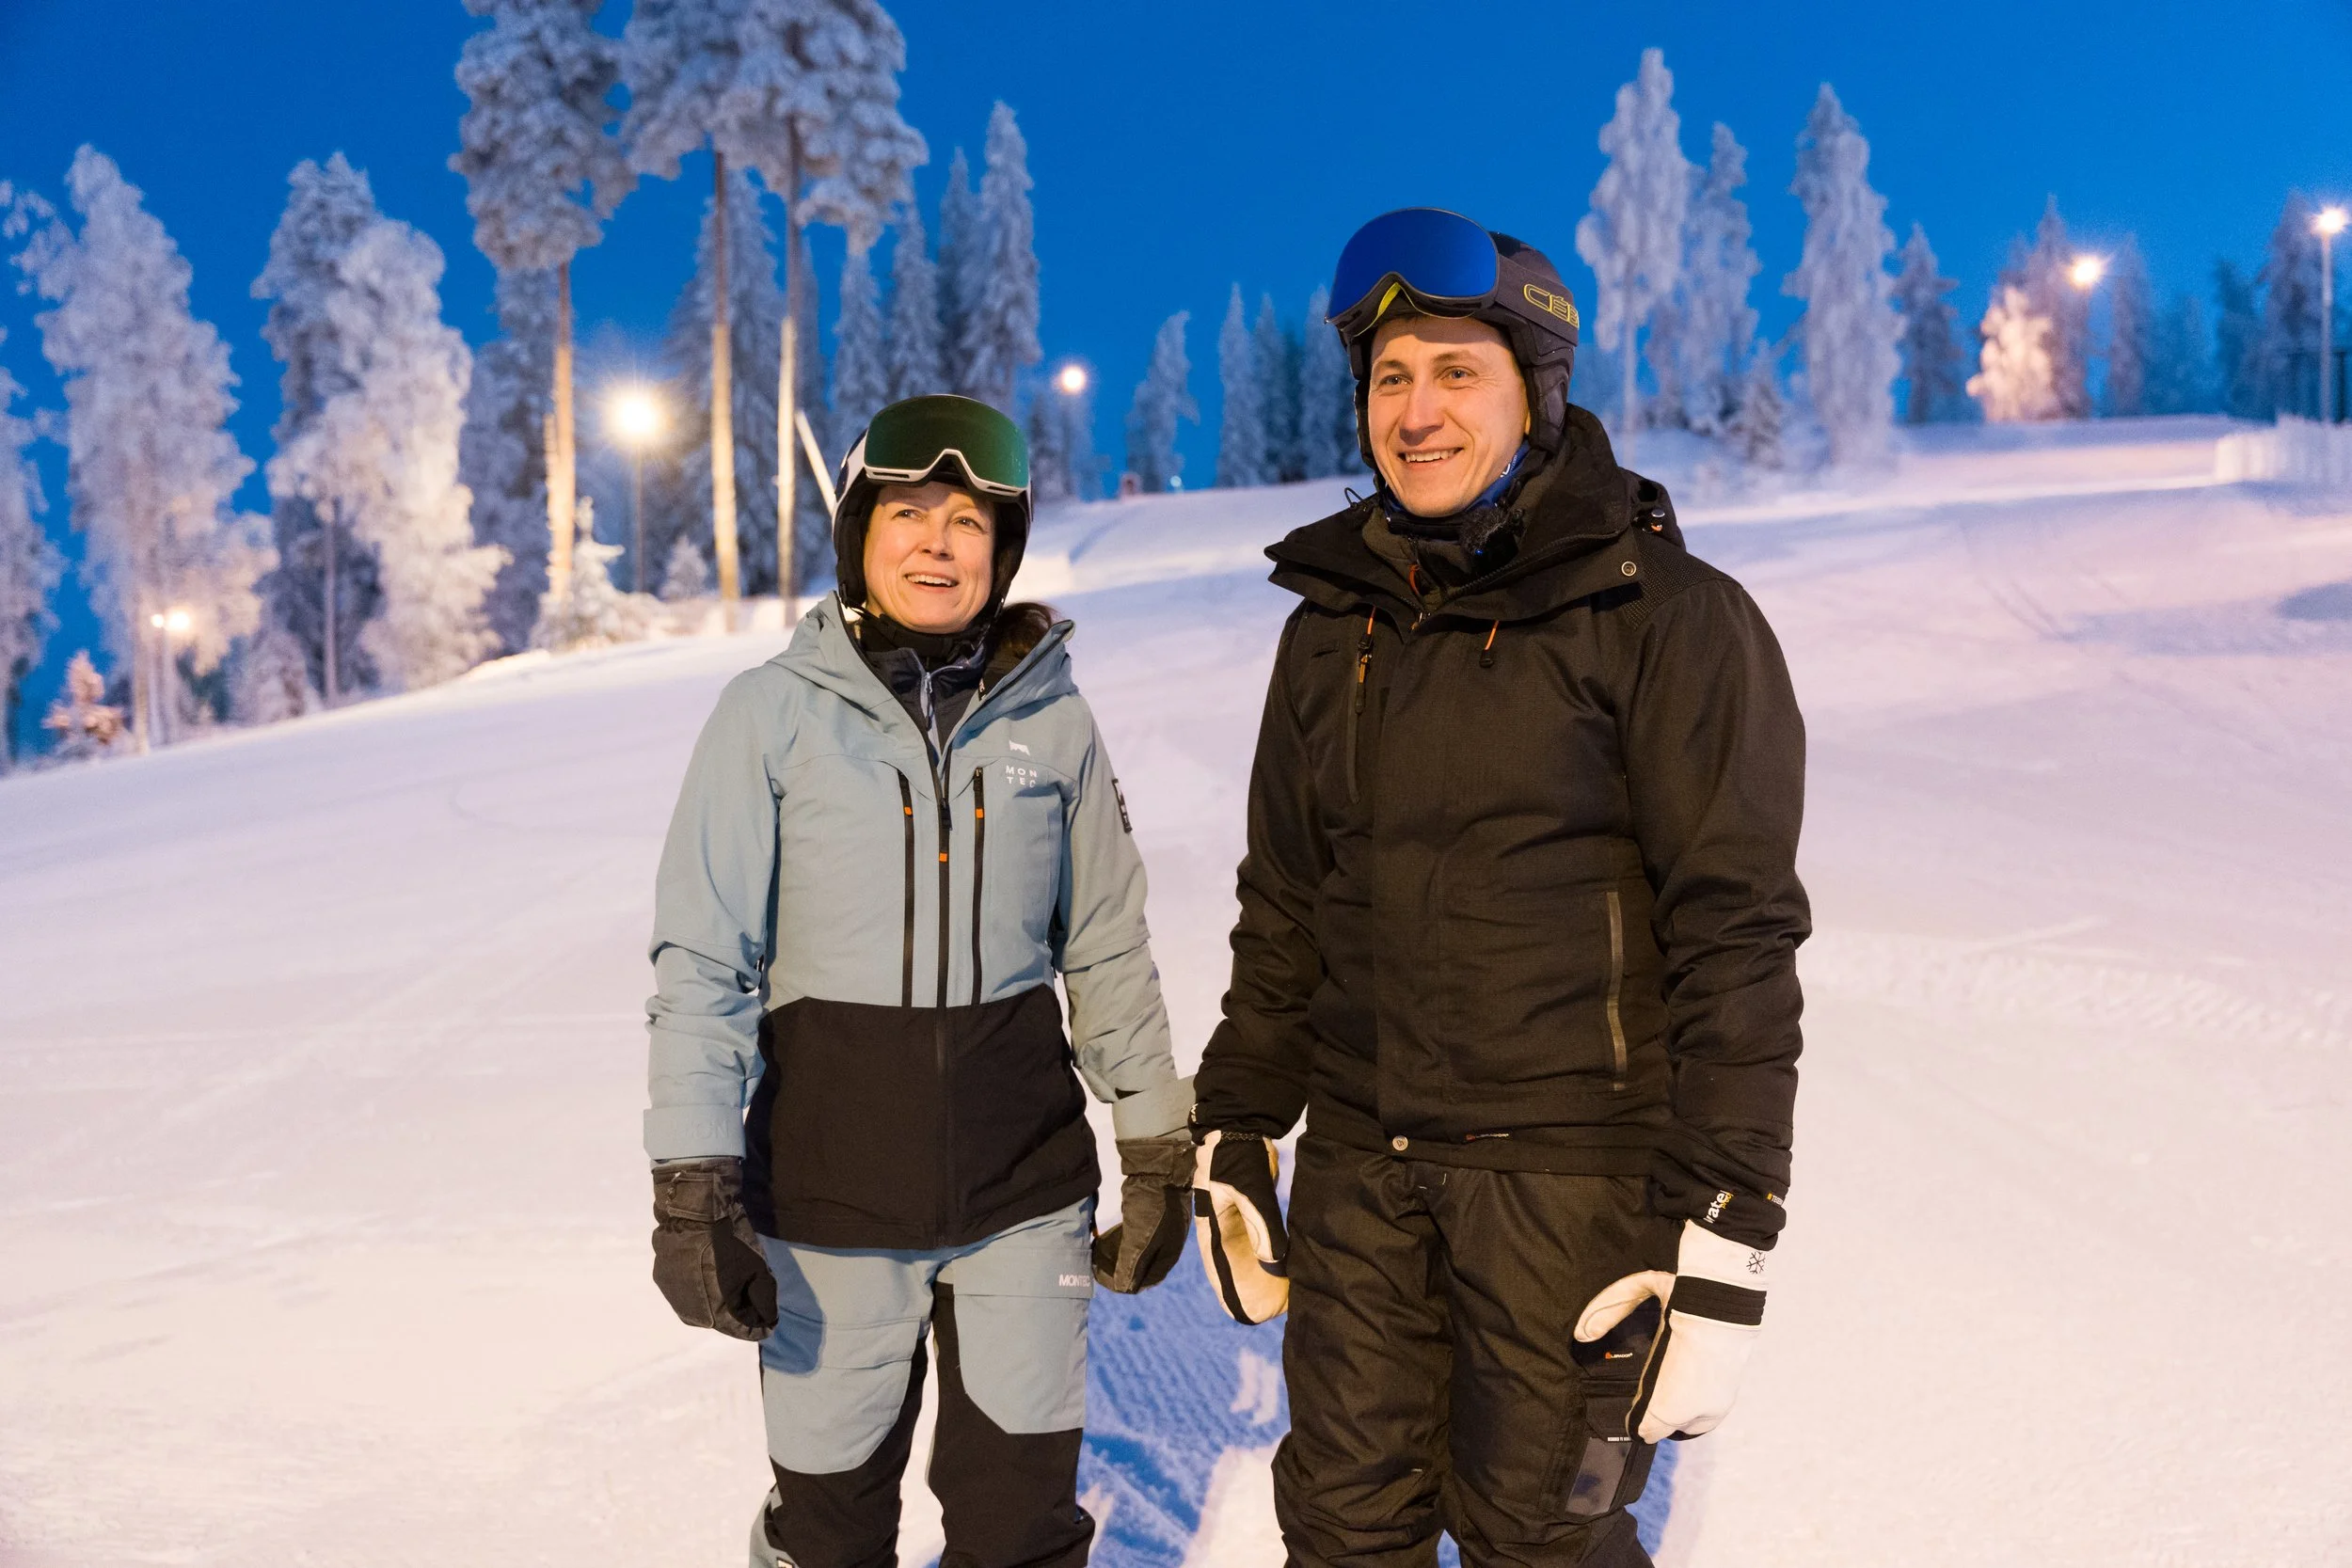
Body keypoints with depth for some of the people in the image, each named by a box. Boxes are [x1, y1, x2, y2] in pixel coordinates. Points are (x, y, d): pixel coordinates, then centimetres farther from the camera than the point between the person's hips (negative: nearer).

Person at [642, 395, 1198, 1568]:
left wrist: (1158, 1149, 10)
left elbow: (1110, 951, 8)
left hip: (1024, 1184, 2)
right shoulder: (775, 712, -5)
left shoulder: (1051, 719, 1)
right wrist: (691, 1188, -9)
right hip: (829, 1186, -1)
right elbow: (703, 962, -5)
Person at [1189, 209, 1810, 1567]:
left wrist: (1726, 1239, -16)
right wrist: (1236, 1131, 14)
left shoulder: (1669, 618, -9)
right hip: (1363, 1163, 5)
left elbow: (1738, 934, -12)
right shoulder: (1334, 626, 8)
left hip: (1574, 1175, -5)